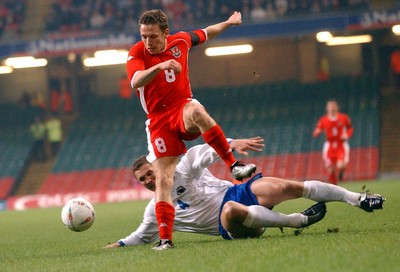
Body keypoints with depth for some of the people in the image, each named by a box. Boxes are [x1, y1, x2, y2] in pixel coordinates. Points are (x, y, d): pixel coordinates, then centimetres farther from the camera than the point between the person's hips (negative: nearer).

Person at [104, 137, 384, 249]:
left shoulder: (180, 172, 7)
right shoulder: (156, 210, 13)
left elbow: (203, 151, -6)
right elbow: (143, 236, 26)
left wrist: (232, 144, -24)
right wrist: (119, 244, 14)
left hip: (239, 193, 1)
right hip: (230, 225, 0)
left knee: (286, 186, -25)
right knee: (232, 210, -40)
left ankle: (358, 199, -15)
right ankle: (300, 220, -31)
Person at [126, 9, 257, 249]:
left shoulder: (180, 41, 3)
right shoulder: (137, 53, -8)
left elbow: (204, 34, 27)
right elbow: (136, 81, -30)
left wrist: (228, 23, 34)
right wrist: (159, 66, -46)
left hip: (183, 108, 0)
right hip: (159, 120, 0)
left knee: (195, 111, -39)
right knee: (163, 179, -11)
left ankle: (234, 165, -36)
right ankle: (165, 239, -8)